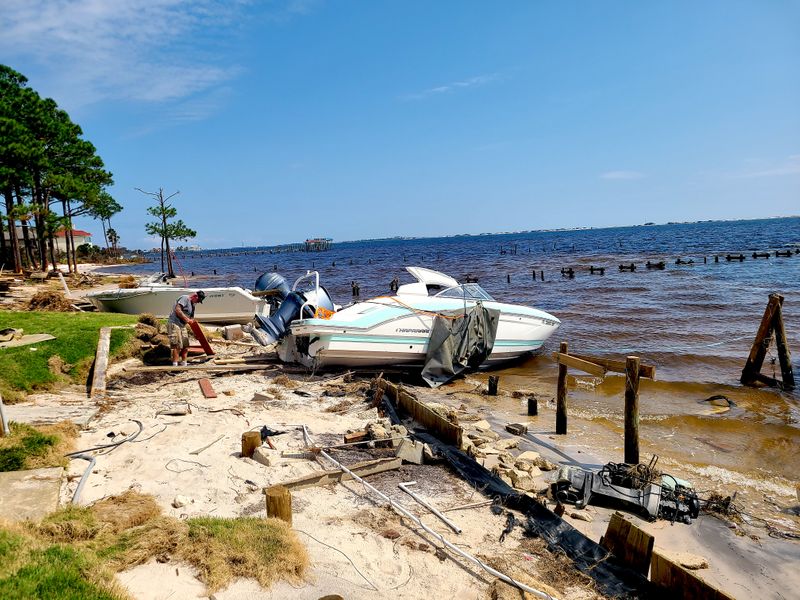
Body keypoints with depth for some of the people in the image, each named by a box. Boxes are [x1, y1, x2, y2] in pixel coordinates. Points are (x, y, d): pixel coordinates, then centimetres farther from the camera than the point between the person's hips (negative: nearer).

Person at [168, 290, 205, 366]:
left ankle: (184, 364, 15)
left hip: (182, 326, 9)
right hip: (174, 324, -9)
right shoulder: (185, 298, -10)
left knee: (185, 346, 8)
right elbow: (177, 310, -22)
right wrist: (186, 319, -20)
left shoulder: (192, 305, 17)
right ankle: (175, 365, -10)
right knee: (177, 346, -12)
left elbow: (192, 317, 20)